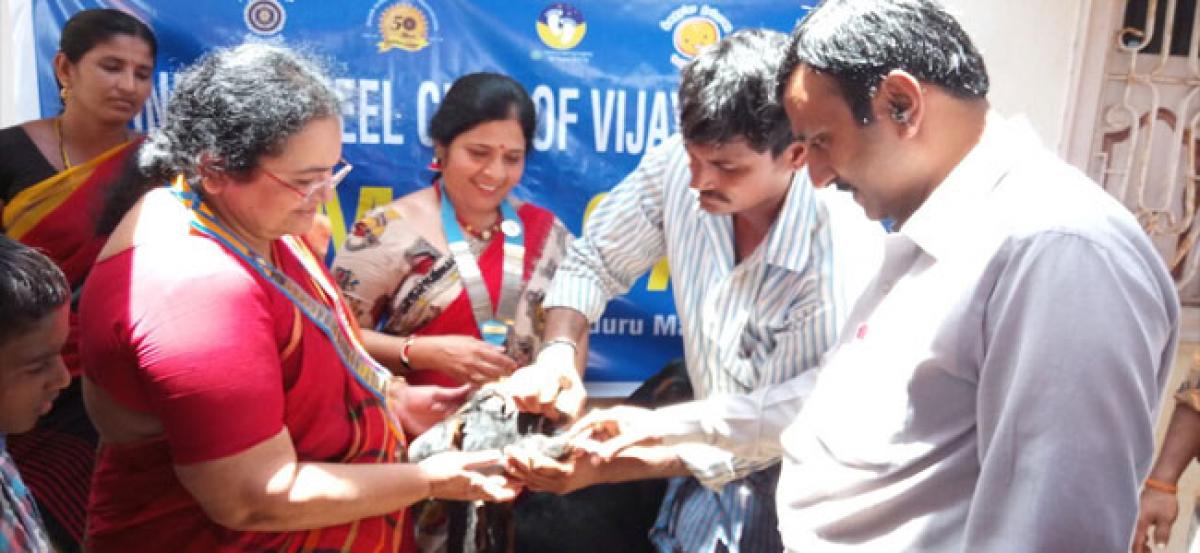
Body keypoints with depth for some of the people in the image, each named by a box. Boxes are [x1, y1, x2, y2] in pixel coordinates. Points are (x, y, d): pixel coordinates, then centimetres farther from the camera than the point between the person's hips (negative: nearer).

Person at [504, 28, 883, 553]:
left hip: (796, 488, -4)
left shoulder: (844, 261, -32)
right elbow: (592, 263, -5)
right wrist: (558, 355, -25)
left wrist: (606, 468, -27)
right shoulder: (678, 165, -20)